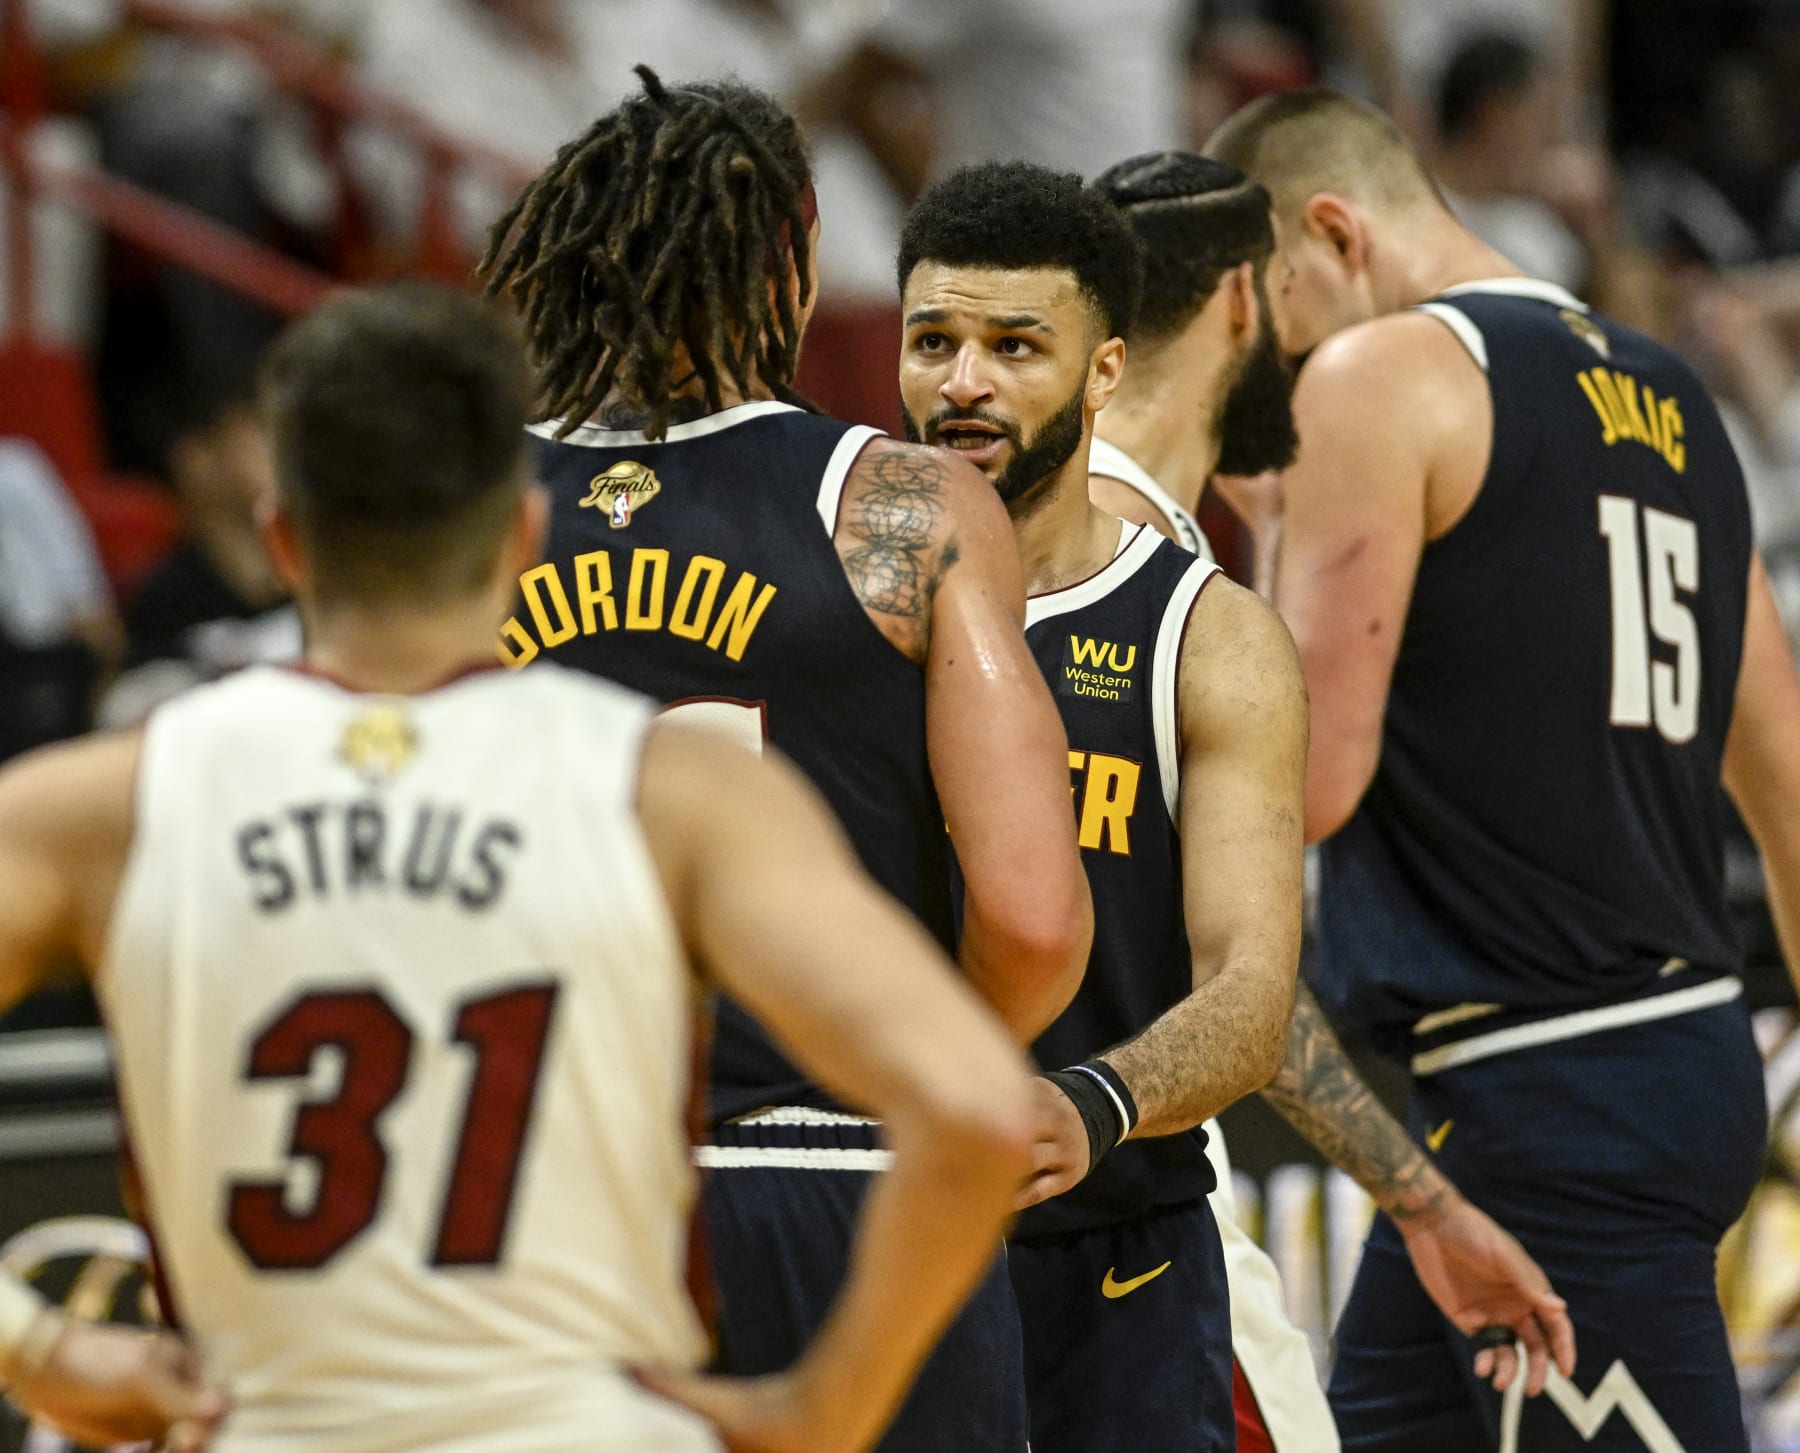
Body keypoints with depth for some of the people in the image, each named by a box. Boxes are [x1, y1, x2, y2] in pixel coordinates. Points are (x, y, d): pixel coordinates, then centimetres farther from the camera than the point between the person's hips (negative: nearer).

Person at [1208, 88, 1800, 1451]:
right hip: (1685, 1045, 9)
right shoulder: (1666, 400, 16)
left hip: (1546, 1098, -9)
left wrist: (1269, 520, 3)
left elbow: (1310, 778, -11)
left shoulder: (1382, 375, -7)